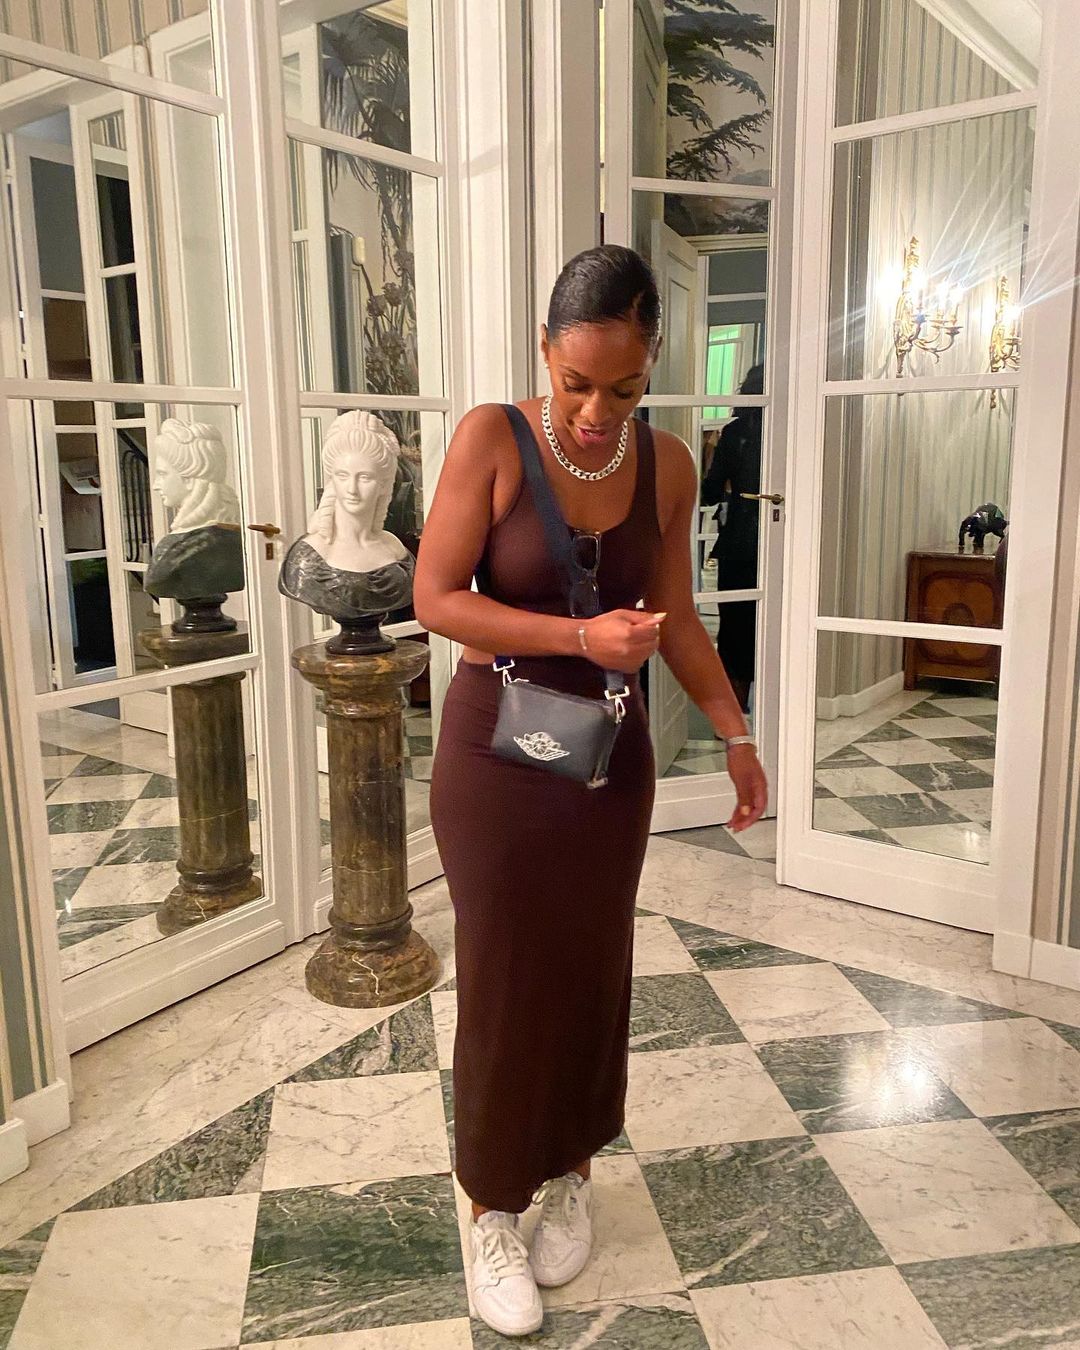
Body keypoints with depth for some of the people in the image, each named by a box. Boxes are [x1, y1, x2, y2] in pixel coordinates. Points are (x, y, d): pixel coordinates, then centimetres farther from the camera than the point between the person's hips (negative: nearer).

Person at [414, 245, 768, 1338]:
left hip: (611, 751, 4)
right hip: (497, 748, -3)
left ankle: (571, 1171, 38)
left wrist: (735, 733, 5)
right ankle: (494, 1206, 27)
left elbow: (675, 616, 9)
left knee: (590, 967, 14)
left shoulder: (666, 465, -1)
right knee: (502, 975, 6)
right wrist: (582, 635, -23)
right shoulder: (492, 438, -13)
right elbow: (435, 599, -15)